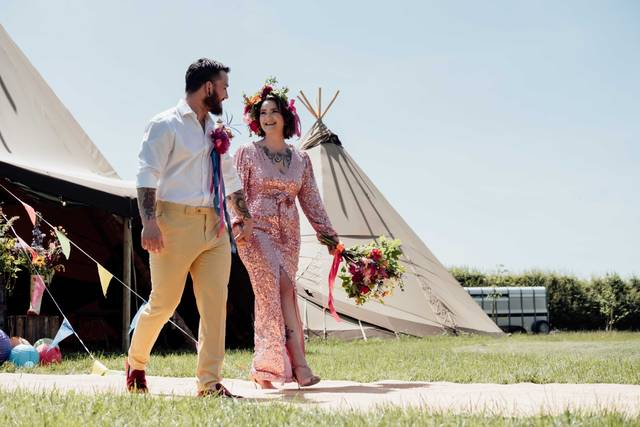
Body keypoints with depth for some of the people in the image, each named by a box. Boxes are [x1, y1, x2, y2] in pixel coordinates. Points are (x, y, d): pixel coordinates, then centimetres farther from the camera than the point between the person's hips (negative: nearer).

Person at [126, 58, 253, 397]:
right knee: (163, 303, 0)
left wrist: (243, 215, 18)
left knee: (215, 303, -1)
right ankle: (136, 362, 24)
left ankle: (209, 382, 4)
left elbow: (231, 179, 27)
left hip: (214, 226, 7)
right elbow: (147, 175, -12)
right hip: (176, 223, -6)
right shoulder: (166, 125, -3)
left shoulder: (215, 130, 19)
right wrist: (150, 221, -22)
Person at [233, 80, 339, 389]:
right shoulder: (247, 153, 5)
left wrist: (329, 236, 12)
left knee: (272, 296, -2)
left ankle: (265, 369, 5)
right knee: (282, 288, -19)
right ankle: (299, 364, -24)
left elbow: (311, 201, 16)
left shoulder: (300, 159, 14)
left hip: (289, 235, 4)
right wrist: (238, 223, -15)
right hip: (256, 230, -4)